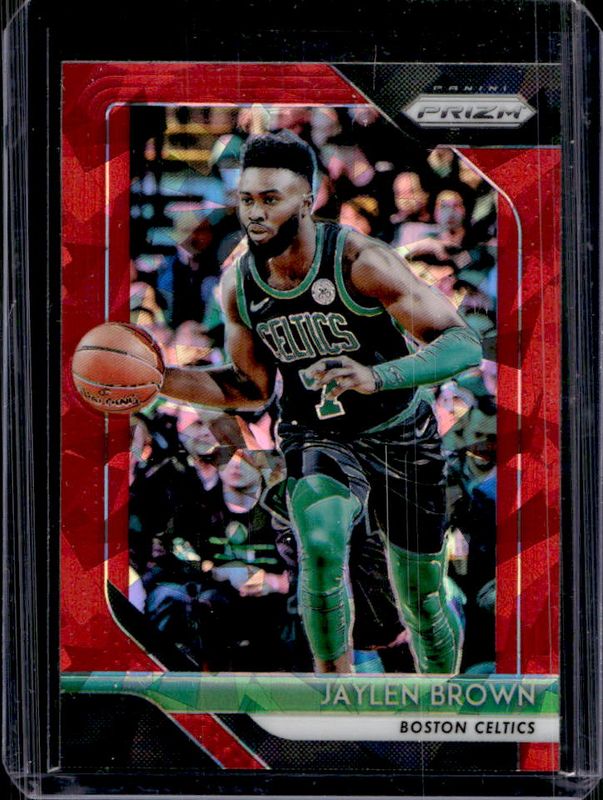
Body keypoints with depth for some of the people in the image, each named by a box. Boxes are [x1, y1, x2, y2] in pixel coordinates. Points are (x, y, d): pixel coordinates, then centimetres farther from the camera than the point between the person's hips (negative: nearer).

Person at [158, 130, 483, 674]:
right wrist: (161, 379, -8)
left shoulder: (360, 263, -24)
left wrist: (378, 376, -43)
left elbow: (464, 345, -27)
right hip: (316, 439, 2)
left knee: (424, 607, 9)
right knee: (321, 546, -31)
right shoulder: (238, 285, -9)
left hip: (401, 439, -2)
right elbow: (252, 388, 5)